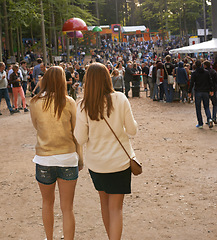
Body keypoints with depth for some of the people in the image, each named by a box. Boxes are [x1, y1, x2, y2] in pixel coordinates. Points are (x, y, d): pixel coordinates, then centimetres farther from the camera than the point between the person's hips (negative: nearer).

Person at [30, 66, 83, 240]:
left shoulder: (35, 103, -6)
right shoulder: (69, 103, -7)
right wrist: (80, 158, 9)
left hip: (44, 159, 1)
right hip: (67, 158, -1)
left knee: (47, 202, 23)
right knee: (67, 208, 7)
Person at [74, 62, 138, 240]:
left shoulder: (84, 106, -12)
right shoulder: (120, 99, -13)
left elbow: (80, 139, -6)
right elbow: (132, 130, -6)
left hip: (96, 163, 2)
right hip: (119, 161, -2)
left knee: (105, 202, 21)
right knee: (116, 207, 5)